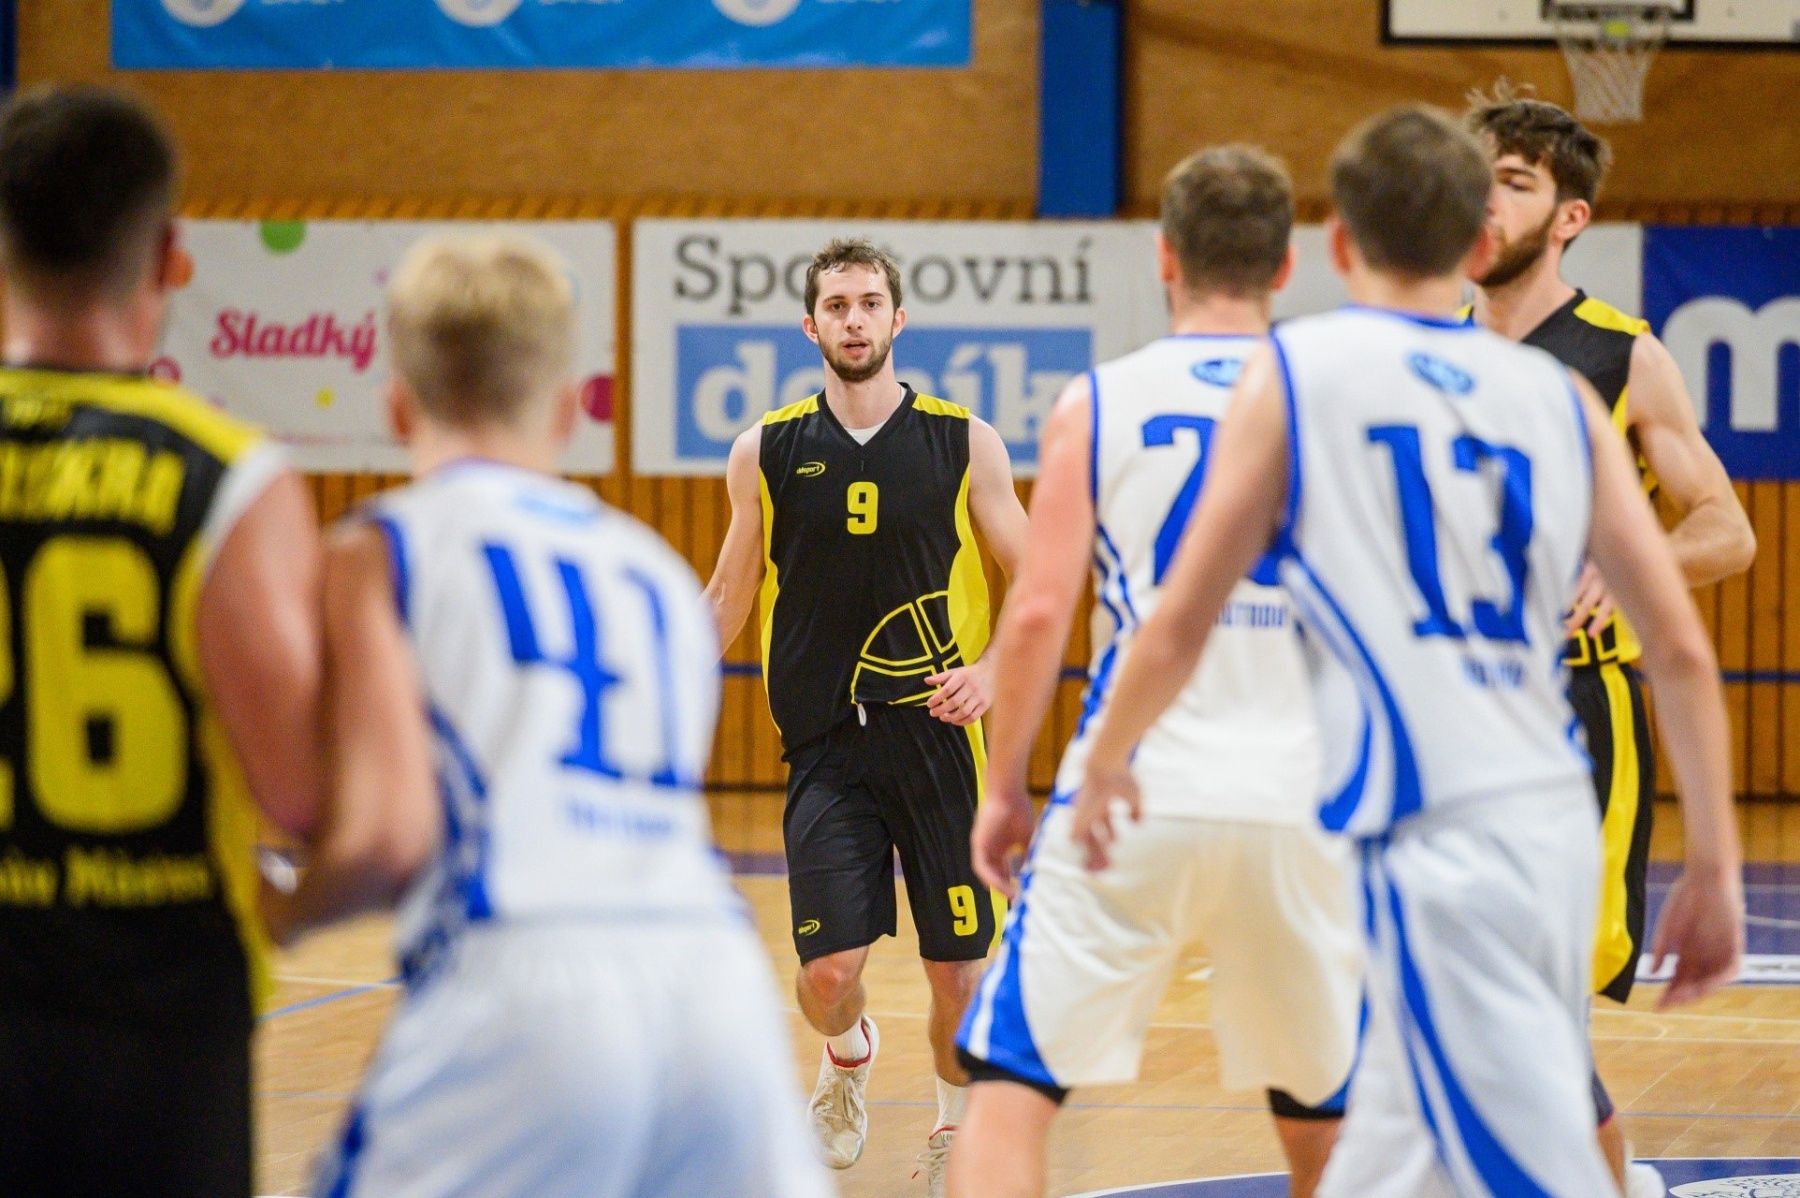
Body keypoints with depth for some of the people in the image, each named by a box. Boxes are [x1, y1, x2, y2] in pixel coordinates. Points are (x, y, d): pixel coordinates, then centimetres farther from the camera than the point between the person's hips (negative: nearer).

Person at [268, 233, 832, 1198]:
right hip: (716, 980, 5)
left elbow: (384, 835, -3)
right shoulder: (659, 569, 26)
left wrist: (274, 920, 17)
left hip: (520, 985, -4)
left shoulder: (381, 549, 10)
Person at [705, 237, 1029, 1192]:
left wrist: (991, 669, -12)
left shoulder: (963, 443, 1)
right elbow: (728, 597, 15)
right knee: (828, 969, -10)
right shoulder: (766, 452, 4)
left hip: (936, 731, 0)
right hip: (824, 745, 0)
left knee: (957, 971, 1)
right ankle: (847, 1055, 26)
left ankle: (957, 1116, 29)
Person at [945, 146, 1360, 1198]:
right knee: (1321, 1108, 19)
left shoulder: (1100, 404, 1)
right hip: (1299, 802, 2)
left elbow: (1038, 612, -6)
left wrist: (1004, 786, 4)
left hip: (1134, 796, -2)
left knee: (1014, 1082, 0)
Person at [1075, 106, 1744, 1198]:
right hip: (1560, 820, 5)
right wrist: (1715, 867, 15)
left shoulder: (1295, 372, 2)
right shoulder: (1558, 393, 12)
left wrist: (1105, 766, 22)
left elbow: (1183, 626, 4)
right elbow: (1682, 651, 8)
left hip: (1438, 836, -5)